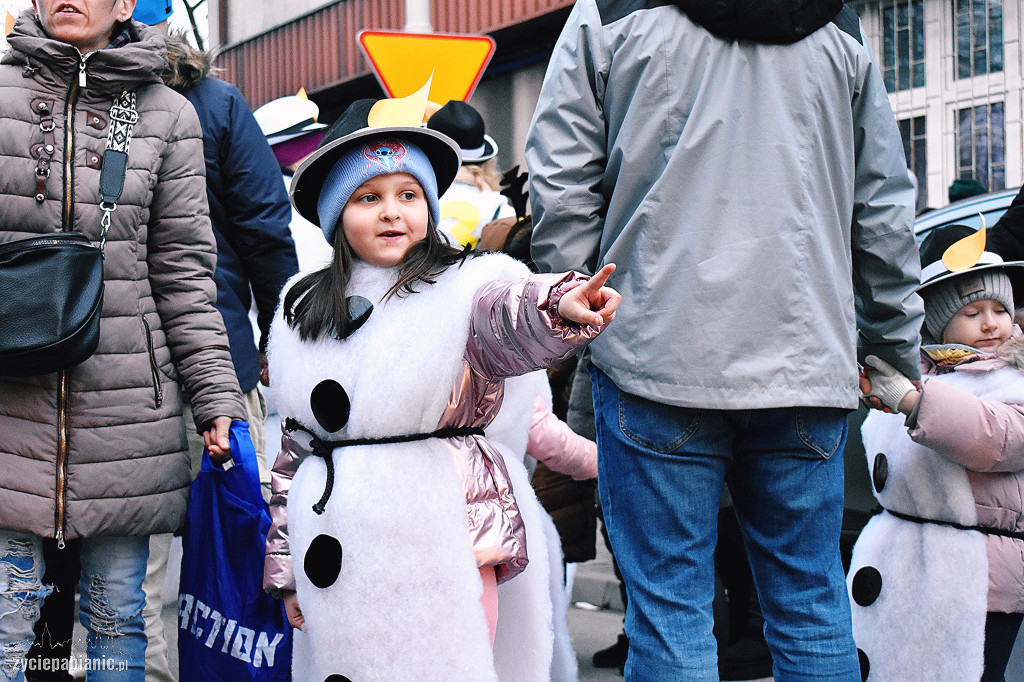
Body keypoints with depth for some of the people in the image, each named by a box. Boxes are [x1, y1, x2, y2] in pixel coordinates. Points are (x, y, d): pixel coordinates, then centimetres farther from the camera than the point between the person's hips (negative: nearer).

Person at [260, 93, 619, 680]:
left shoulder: (467, 287, -3)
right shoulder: (302, 311, 12)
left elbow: (511, 320, -27)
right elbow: (295, 444, 16)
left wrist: (560, 306, -50)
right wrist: (285, 565, 16)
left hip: (441, 541, -4)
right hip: (335, 552, 5)